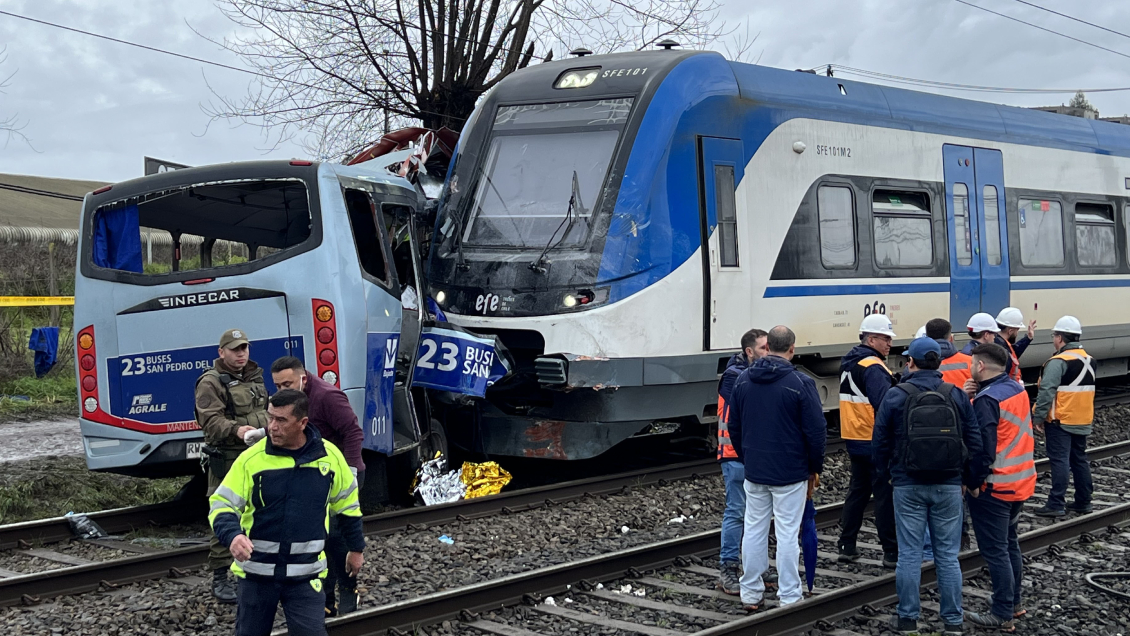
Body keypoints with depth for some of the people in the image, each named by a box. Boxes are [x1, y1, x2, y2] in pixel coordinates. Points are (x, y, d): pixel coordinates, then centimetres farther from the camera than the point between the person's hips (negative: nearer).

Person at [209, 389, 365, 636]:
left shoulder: (330, 456, -4)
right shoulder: (252, 458, -10)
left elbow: (347, 504, 11)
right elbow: (222, 504, -9)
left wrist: (357, 549, 19)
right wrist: (232, 536, -30)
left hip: (305, 574, 0)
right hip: (256, 571, 0)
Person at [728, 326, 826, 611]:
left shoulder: (743, 380, 3)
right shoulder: (800, 383, -13)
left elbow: (734, 427, 11)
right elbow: (816, 431, -10)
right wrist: (815, 469, 2)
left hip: (754, 470, 4)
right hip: (791, 474, -4)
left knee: (753, 530, 11)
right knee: (787, 534, 1)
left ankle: (750, 594, 17)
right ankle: (789, 598, 6)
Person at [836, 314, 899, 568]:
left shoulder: (849, 363, 13)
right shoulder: (873, 367, -17)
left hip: (854, 440, 9)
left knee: (858, 491, 16)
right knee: (885, 496, -3)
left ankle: (847, 546, 18)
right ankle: (892, 552, 1)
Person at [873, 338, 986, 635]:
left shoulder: (895, 396, -6)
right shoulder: (957, 396, -1)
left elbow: (881, 441, -1)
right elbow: (974, 442, 1)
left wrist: (885, 473, 14)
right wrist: (971, 479, 11)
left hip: (908, 486, -1)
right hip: (948, 487, 2)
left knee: (909, 553, 5)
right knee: (948, 554, 7)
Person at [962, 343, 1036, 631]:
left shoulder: (986, 400, -20)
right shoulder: (1017, 389, 7)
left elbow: (984, 447, -24)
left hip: (994, 486, -9)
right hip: (1021, 482, 9)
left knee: (995, 551, -2)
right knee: (1010, 544, 21)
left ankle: (1003, 615, 2)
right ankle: (1013, 602, 32)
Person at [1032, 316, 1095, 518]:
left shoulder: (1058, 362, -17)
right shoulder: (1089, 361, 11)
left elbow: (1046, 392, -20)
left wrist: (1038, 418, -13)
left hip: (1060, 421, -8)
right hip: (1083, 421, 8)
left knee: (1059, 461, -7)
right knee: (1079, 459, 15)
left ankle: (1056, 505, -6)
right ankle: (1083, 501, 21)